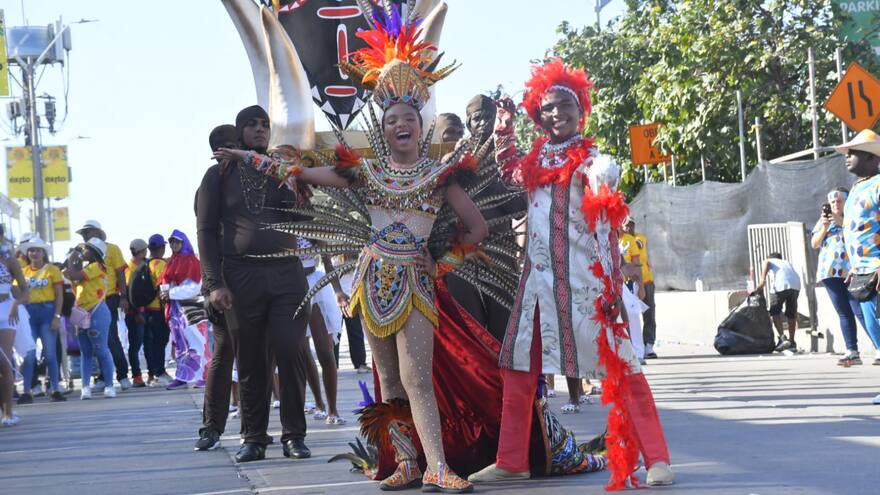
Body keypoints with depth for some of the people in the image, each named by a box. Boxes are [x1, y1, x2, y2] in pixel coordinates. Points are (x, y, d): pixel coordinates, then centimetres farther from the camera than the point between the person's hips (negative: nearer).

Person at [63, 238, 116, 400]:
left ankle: (109, 385, -3)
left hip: (96, 312, -9)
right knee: (86, 352, 6)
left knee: (101, 350, -7)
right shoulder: (86, 268, 18)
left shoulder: (96, 267, -9)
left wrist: (72, 261, -2)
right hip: (83, 313, 9)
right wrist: (74, 263, 5)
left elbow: (74, 276, -17)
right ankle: (86, 386, 6)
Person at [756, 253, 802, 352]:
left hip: (780, 284, -4)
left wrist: (763, 281, -14)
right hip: (796, 284, 4)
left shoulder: (768, 261, 28)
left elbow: (766, 263, 1)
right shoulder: (787, 263, 38)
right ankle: (792, 342, 17)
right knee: (791, 314, 15)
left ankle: (782, 338, -10)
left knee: (775, 312, 5)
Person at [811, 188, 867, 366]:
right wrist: (824, 228, -3)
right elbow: (814, 244, 13)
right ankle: (852, 352, -1)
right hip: (830, 272, 4)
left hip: (851, 270, -4)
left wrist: (842, 223, -12)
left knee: (860, 310, -14)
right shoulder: (824, 220, 19)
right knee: (843, 313, 1)